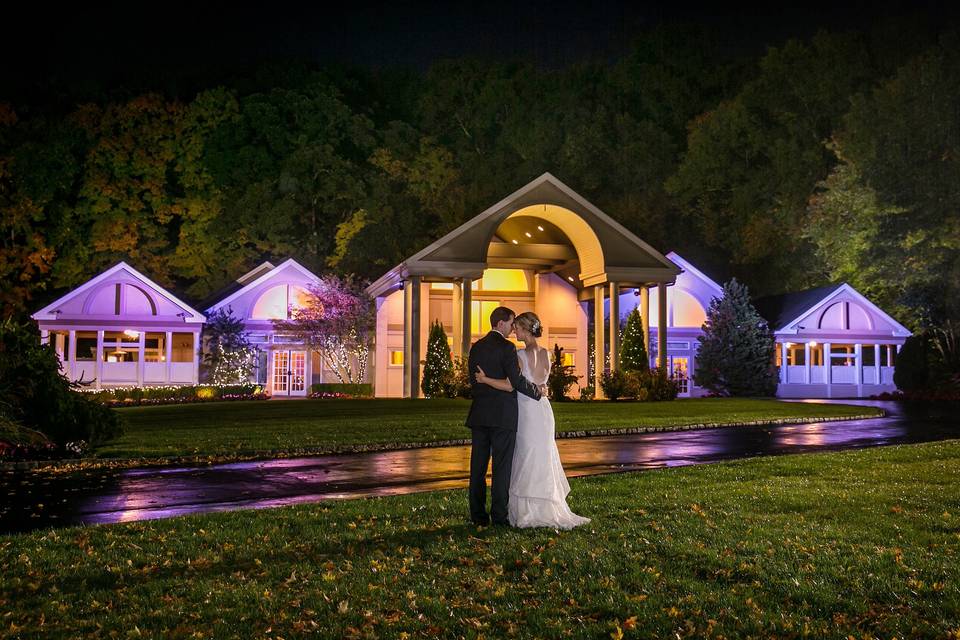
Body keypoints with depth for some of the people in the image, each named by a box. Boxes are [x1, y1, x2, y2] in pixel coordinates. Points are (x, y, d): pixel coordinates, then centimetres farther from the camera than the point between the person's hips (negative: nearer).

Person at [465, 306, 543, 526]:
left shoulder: (476, 347, 10)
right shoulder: (506, 347, -10)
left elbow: (474, 380, 13)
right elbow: (517, 380, -14)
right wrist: (538, 393, 0)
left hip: (479, 414, 6)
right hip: (503, 416, -6)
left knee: (478, 465, 7)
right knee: (501, 466, 0)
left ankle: (478, 514, 10)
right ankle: (499, 515, 1)